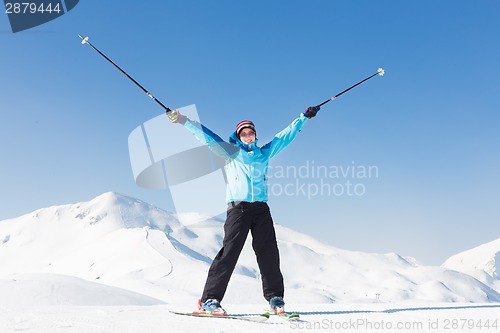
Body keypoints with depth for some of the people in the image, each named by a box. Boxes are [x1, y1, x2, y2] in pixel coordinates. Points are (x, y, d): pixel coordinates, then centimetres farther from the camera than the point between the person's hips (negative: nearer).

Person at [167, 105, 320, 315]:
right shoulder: (231, 152, 15)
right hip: (238, 207, -3)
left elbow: (285, 136, 29)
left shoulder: (264, 153, 22)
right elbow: (207, 136, 11)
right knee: (229, 251, -11)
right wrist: (185, 122, 6)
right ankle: (209, 300, -9)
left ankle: (275, 299, 8)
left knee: (268, 253, -2)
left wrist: (304, 117, 35)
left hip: (261, 208, 3)